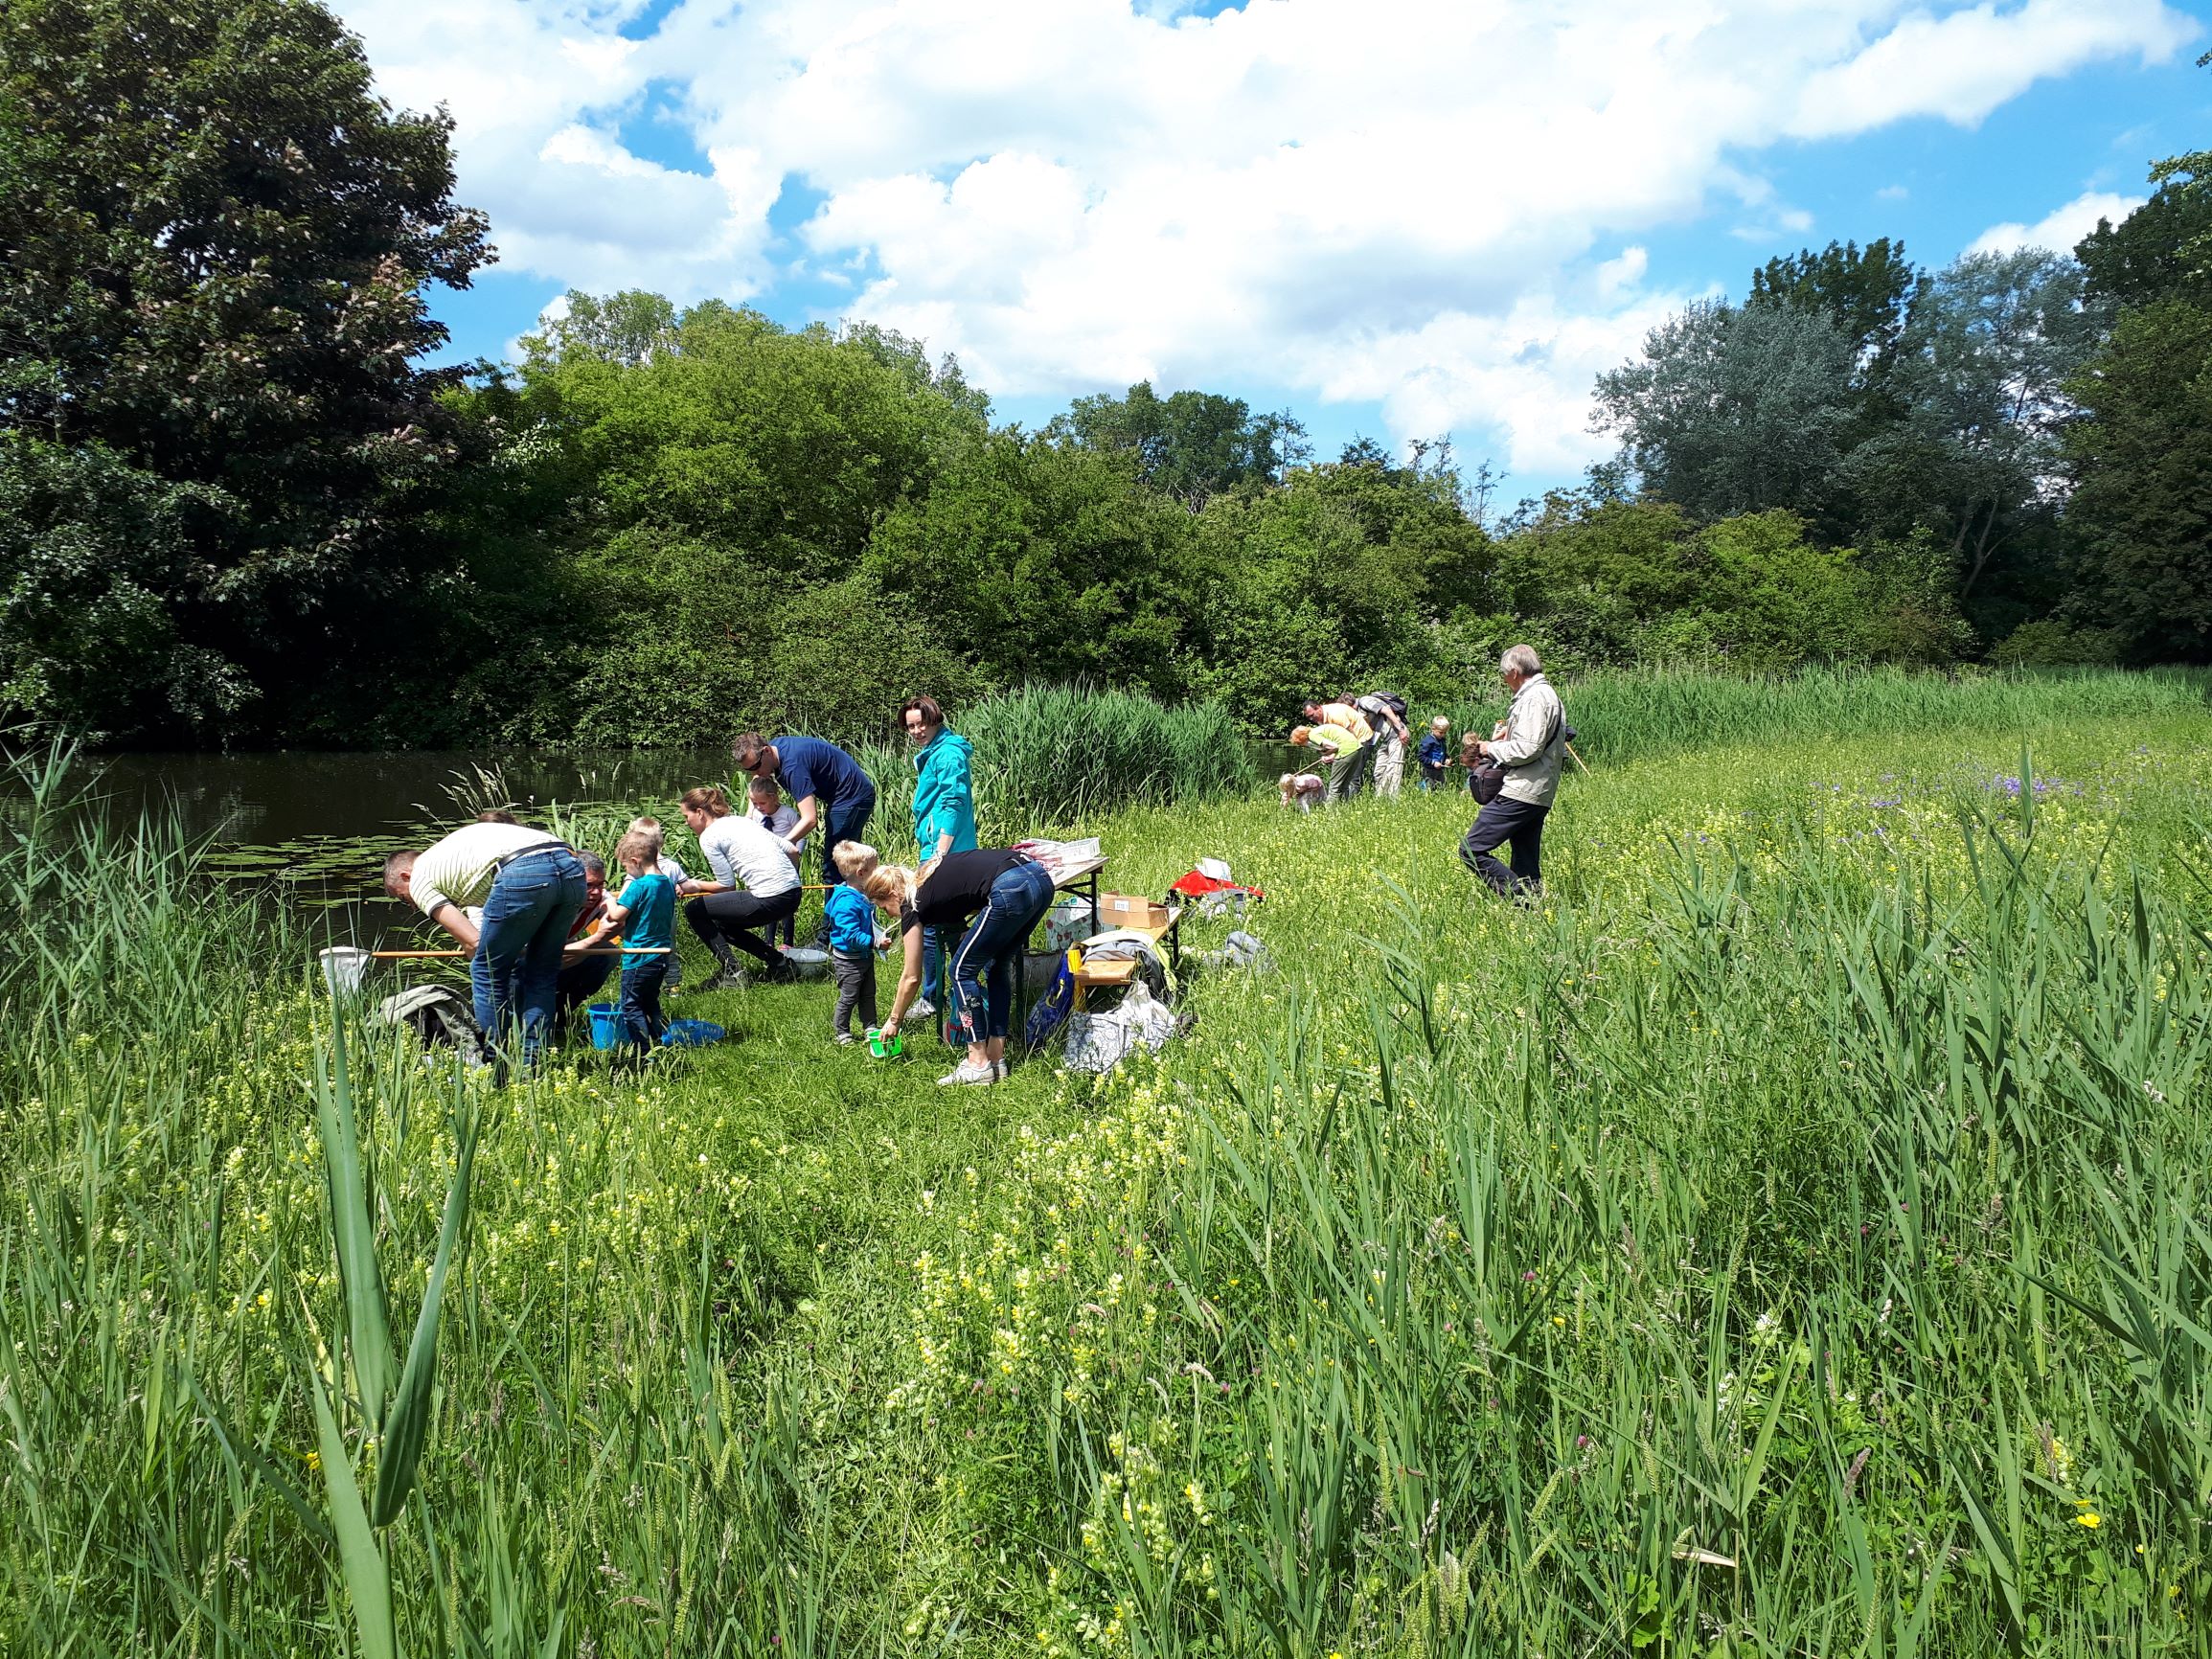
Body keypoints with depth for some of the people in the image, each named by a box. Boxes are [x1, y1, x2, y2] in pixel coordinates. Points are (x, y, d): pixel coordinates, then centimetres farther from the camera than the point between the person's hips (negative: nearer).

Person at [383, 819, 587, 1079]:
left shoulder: (419, 879, 19)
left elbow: (473, 942, 10)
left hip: (524, 873, -7)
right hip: (571, 865, 8)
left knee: (488, 971, 11)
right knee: (542, 971, 20)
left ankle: (496, 1072, 17)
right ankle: (530, 1066, 23)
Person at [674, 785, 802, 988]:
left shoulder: (709, 836, -2)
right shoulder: (742, 820, 19)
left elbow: (727, 885, -2)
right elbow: (791, 850, 17)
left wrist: (696, 886, 13)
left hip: (769, 901, -8)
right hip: (794, 894, 8)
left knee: (694, 910, 8)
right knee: (724, 923, 27)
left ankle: (732, 972, 2)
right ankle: (778, 963, 19)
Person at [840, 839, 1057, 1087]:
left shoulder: (912, 906, 10)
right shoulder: (927, 878, 30)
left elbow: (911, 978, 18)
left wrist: (893, 1021, 31)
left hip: (1011, 890, -8)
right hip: (1041, 878, 9)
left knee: (962, 971, 8)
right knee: (998, 967, 21)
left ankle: (978, 1065, 8)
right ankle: (996, 1058, 22)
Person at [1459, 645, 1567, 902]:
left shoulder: (1534, 698, -12)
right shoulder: (1549, 695, 21)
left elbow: (1528, 749, -22)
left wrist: (1492, 749, -7)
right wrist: (1511, 734, 16)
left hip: (1520, 794, -11)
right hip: (1538, 796, 11)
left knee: (1471, 850, -13)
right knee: (1527, 867, 11)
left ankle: (1522, 899, -17)